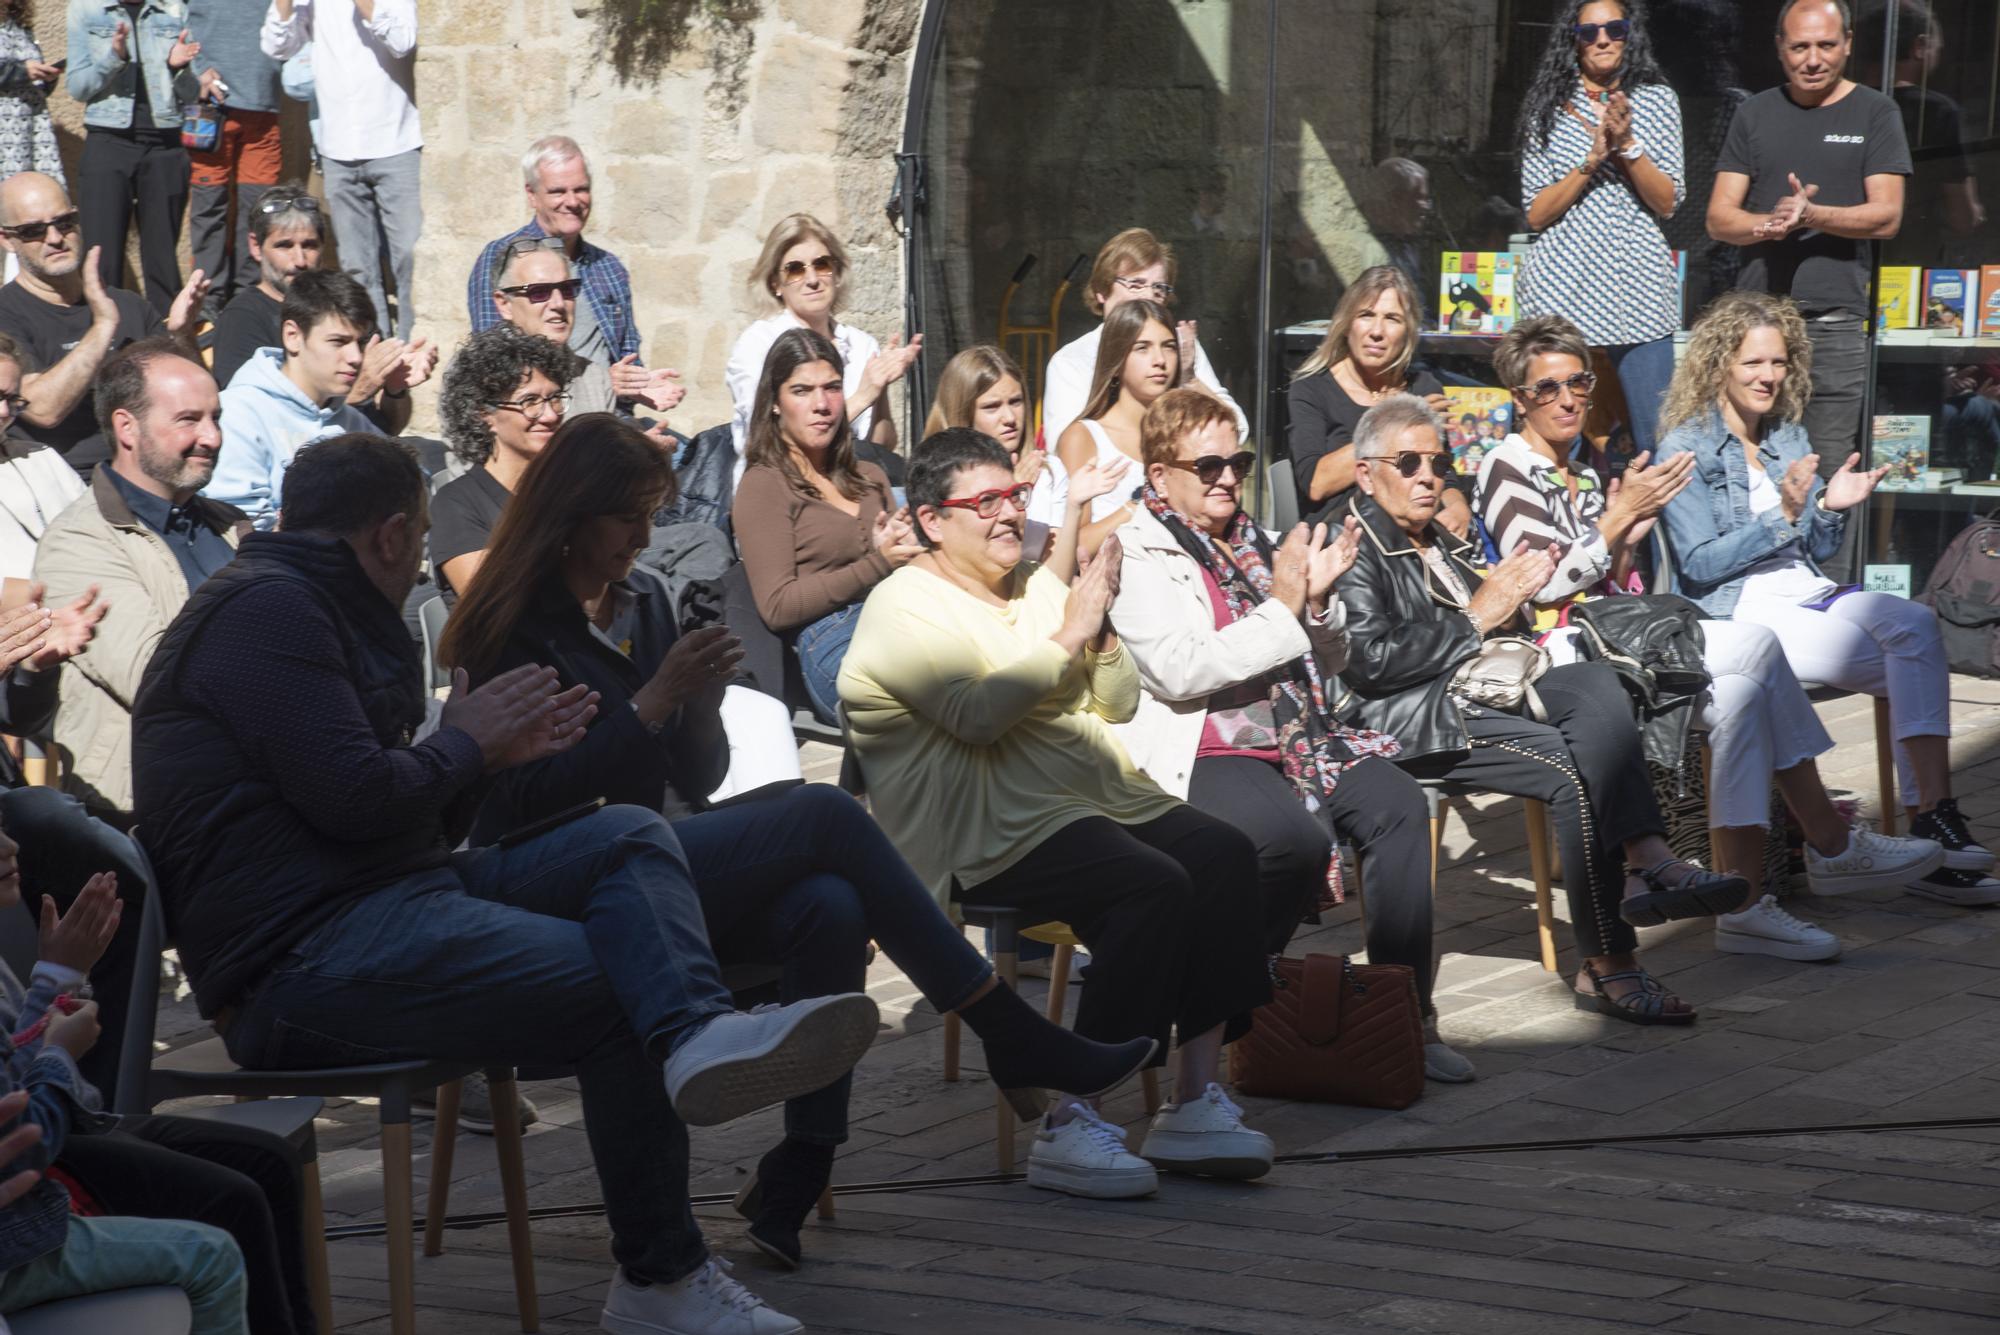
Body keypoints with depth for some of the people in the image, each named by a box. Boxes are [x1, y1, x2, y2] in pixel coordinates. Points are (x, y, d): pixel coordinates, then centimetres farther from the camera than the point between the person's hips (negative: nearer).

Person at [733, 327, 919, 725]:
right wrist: (877, 564, -5)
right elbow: (777, 606, -2)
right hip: (832, 644, -6)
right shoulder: (763, 487, 8)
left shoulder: (870, 478, 30)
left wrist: (902, 550, 6)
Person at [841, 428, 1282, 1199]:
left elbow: (1119, 703, 19)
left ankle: (1196, 1102, -17)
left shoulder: (1036, 585, 21)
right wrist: (1069, 636, -15)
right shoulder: (906, 607, -4)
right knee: (1155, 886, -30)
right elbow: (976, 712, -20)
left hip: (1103, 795, 8)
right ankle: (1069, 1127, -30)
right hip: (991, 838, -8)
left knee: (1225, 857, -17)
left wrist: (1101, 634, 0)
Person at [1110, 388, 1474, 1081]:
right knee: (1297, 837, -32)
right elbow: (1179, 671, -18)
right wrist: (1281, 608, -14)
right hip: (1199, 753, -7)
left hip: (1296, 737, 7)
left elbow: (1328, 665, 22)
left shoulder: (1253, 543, 20)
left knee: (1398, 802, -19)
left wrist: (1319, 599, 0)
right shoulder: (1136, 555, -2)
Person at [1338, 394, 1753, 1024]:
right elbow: (1370, 661, -15)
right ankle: (1607, 964, -28)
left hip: (1476, 688, 8)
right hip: (1410, 717, -8)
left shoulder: (1436, 542, 27)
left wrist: (1511, 595, 5)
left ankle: (1647, 861, -38)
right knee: (1580, 769, -27)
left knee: (1595, 683, -23)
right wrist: (1477, 617, -10)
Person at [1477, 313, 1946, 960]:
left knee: (1735, 696, -20)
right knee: (1758, 647, -21)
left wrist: (1631, 539, 0)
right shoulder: (1507, 470, -2)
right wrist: (1618, 517, -14)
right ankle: (1831, 844, -17)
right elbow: (1545, 587, -12)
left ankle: (1746, 904, -23)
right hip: (1561, 650, -8)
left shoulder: (1585, 474, 21)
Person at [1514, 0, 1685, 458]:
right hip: (1563, 286, 0)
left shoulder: (1657, 99, 8)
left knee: (1659, 443, -5)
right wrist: (1592, 160, -10)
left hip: (1640, 288, 0)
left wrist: (1627, 146, -11)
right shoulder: (1549, 106, 6)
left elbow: (1668, 204, 3)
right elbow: (1536, 214, 2)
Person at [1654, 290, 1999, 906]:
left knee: (1916, 622, -26)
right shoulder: (1686, 449, -1)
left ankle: (1931, 815, -35)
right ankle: (1933, 816, -26)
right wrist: (1782, 515, -17)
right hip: (1738, 615, -6)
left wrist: (1830, 510, -2)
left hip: (1812, 598, 6)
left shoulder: (1791, 437, 18)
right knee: (1912, 653, -25)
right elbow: (1698, 564, -9)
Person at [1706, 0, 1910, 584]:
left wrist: (1811, 215, -18)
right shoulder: (1756, 115, 13)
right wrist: (1770, 222, -14)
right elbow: (1719, 217, 7)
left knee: (1828, 483, -4)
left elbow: (1886, 216, -2)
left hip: (1835, 323, -2)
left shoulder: (1874, 113, 6)